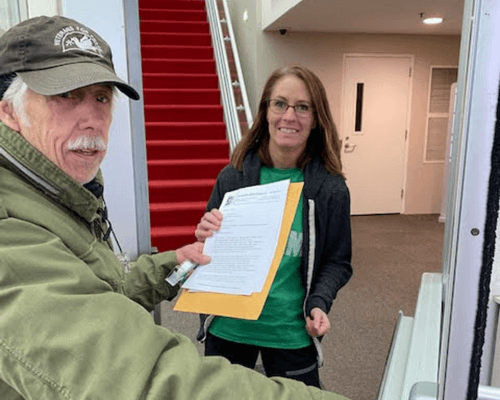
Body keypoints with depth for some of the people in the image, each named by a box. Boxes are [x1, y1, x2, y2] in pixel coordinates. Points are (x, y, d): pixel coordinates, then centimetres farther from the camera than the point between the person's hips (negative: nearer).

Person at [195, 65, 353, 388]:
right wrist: (206, 237, -18)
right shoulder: (234, 176, -7)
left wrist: (318, 303, -15)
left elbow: (337, 262, 1)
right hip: (227, 328, 2)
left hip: (291, 334, -1)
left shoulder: (330, 189, -9)